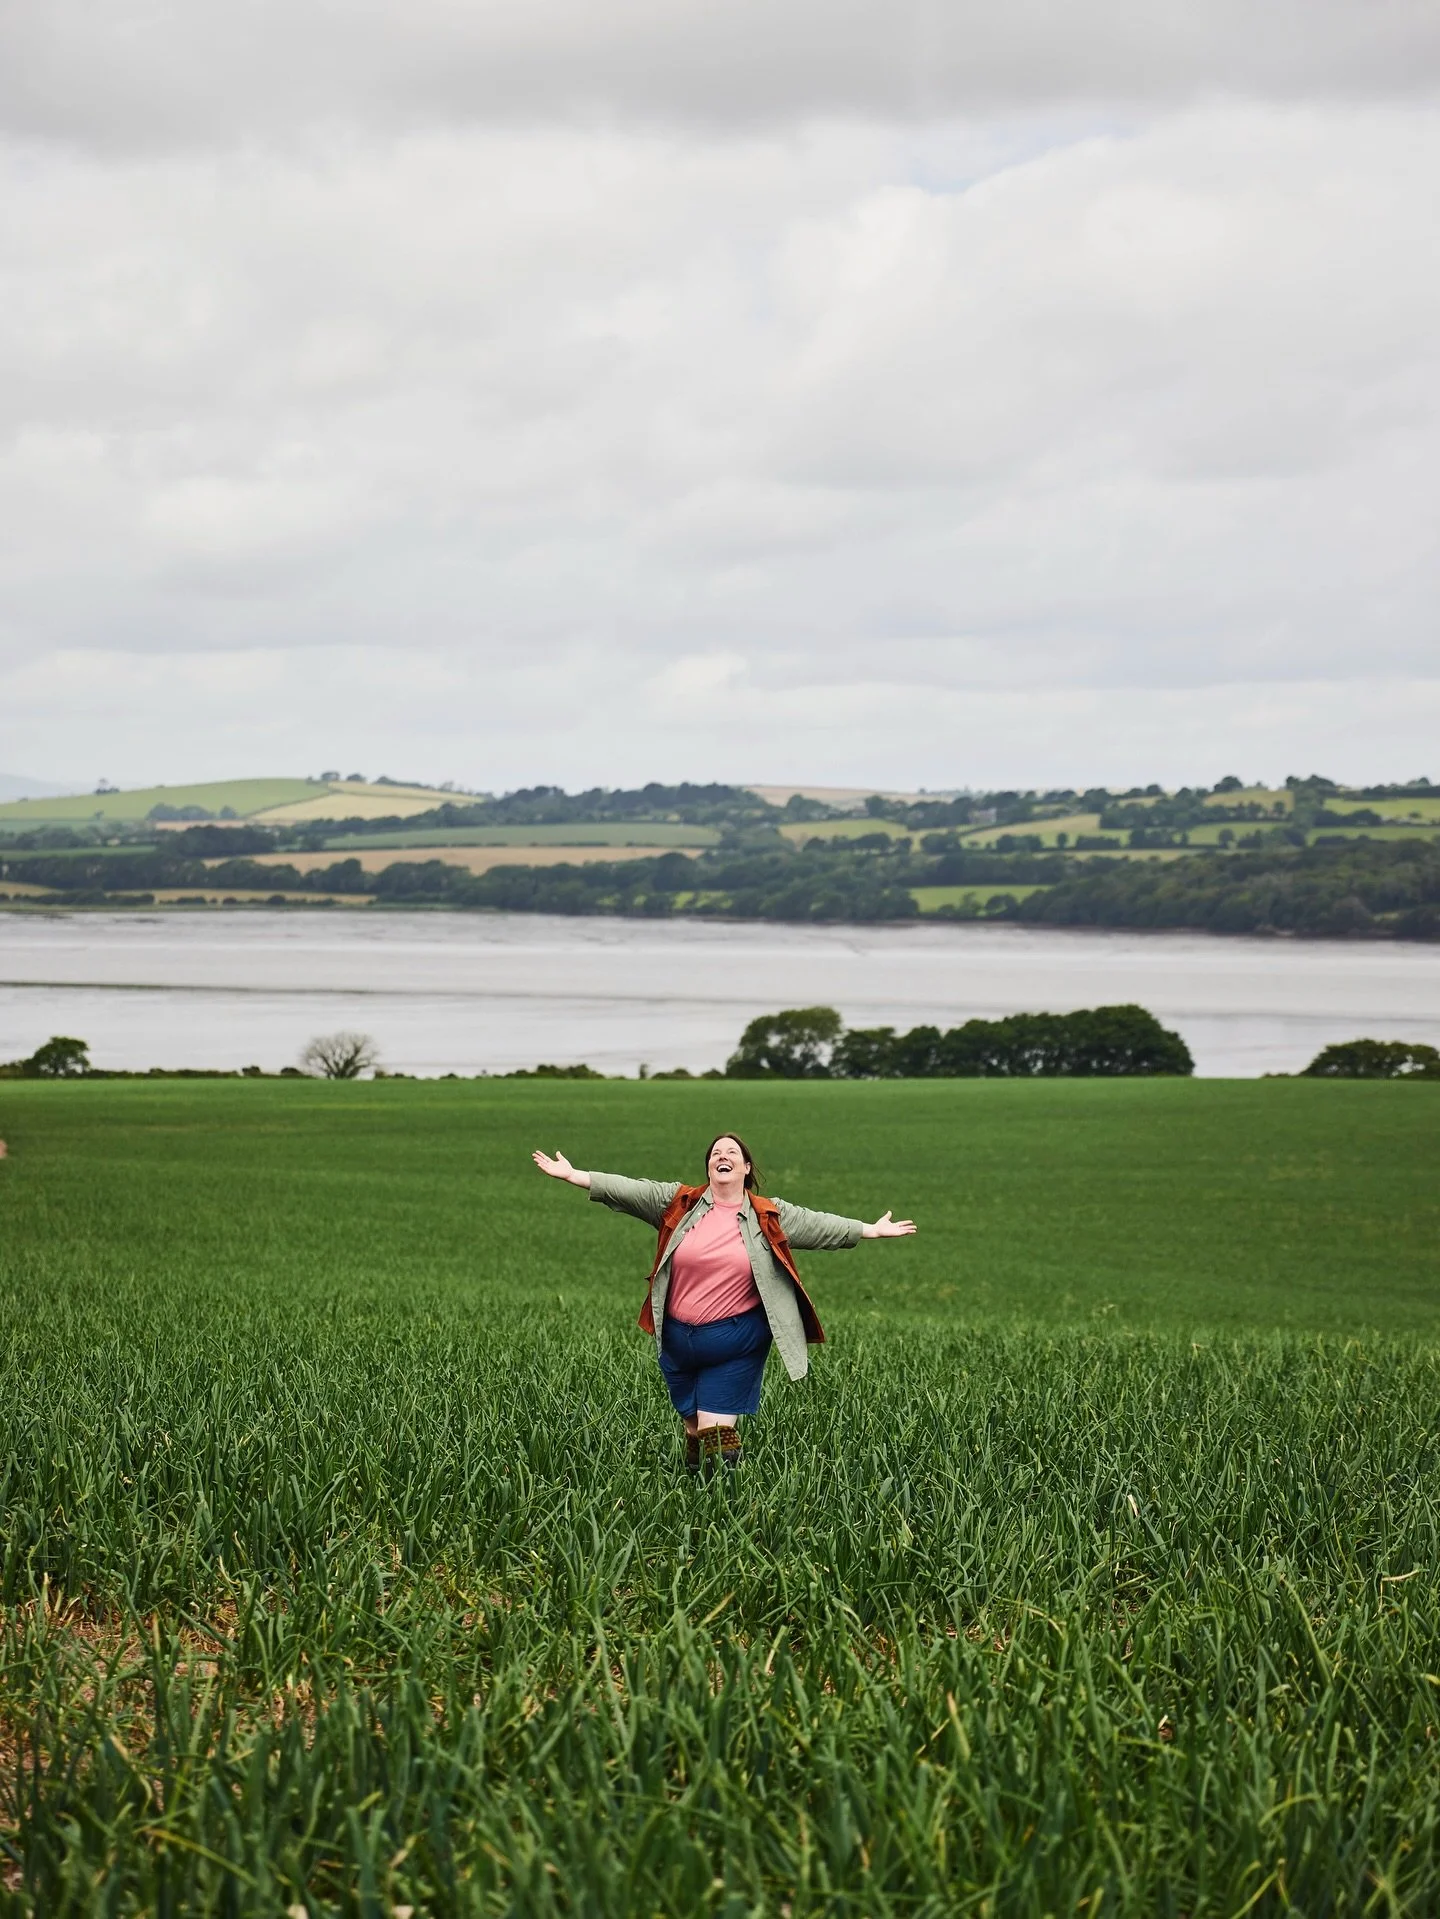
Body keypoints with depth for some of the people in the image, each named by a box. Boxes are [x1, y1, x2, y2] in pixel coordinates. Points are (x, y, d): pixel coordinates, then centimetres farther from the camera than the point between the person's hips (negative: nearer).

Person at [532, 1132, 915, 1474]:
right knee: (694, 1429, 9)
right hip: (679, 1340, 2)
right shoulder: (679, 1203, 3)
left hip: (736, 1343, -2)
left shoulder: (769, 1217, 3)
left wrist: (871, 1230, 0)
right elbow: (628, 1191, -3)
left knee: (717, 1431, -7)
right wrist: (574, 1176, -11)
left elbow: (819, 1226, 5)